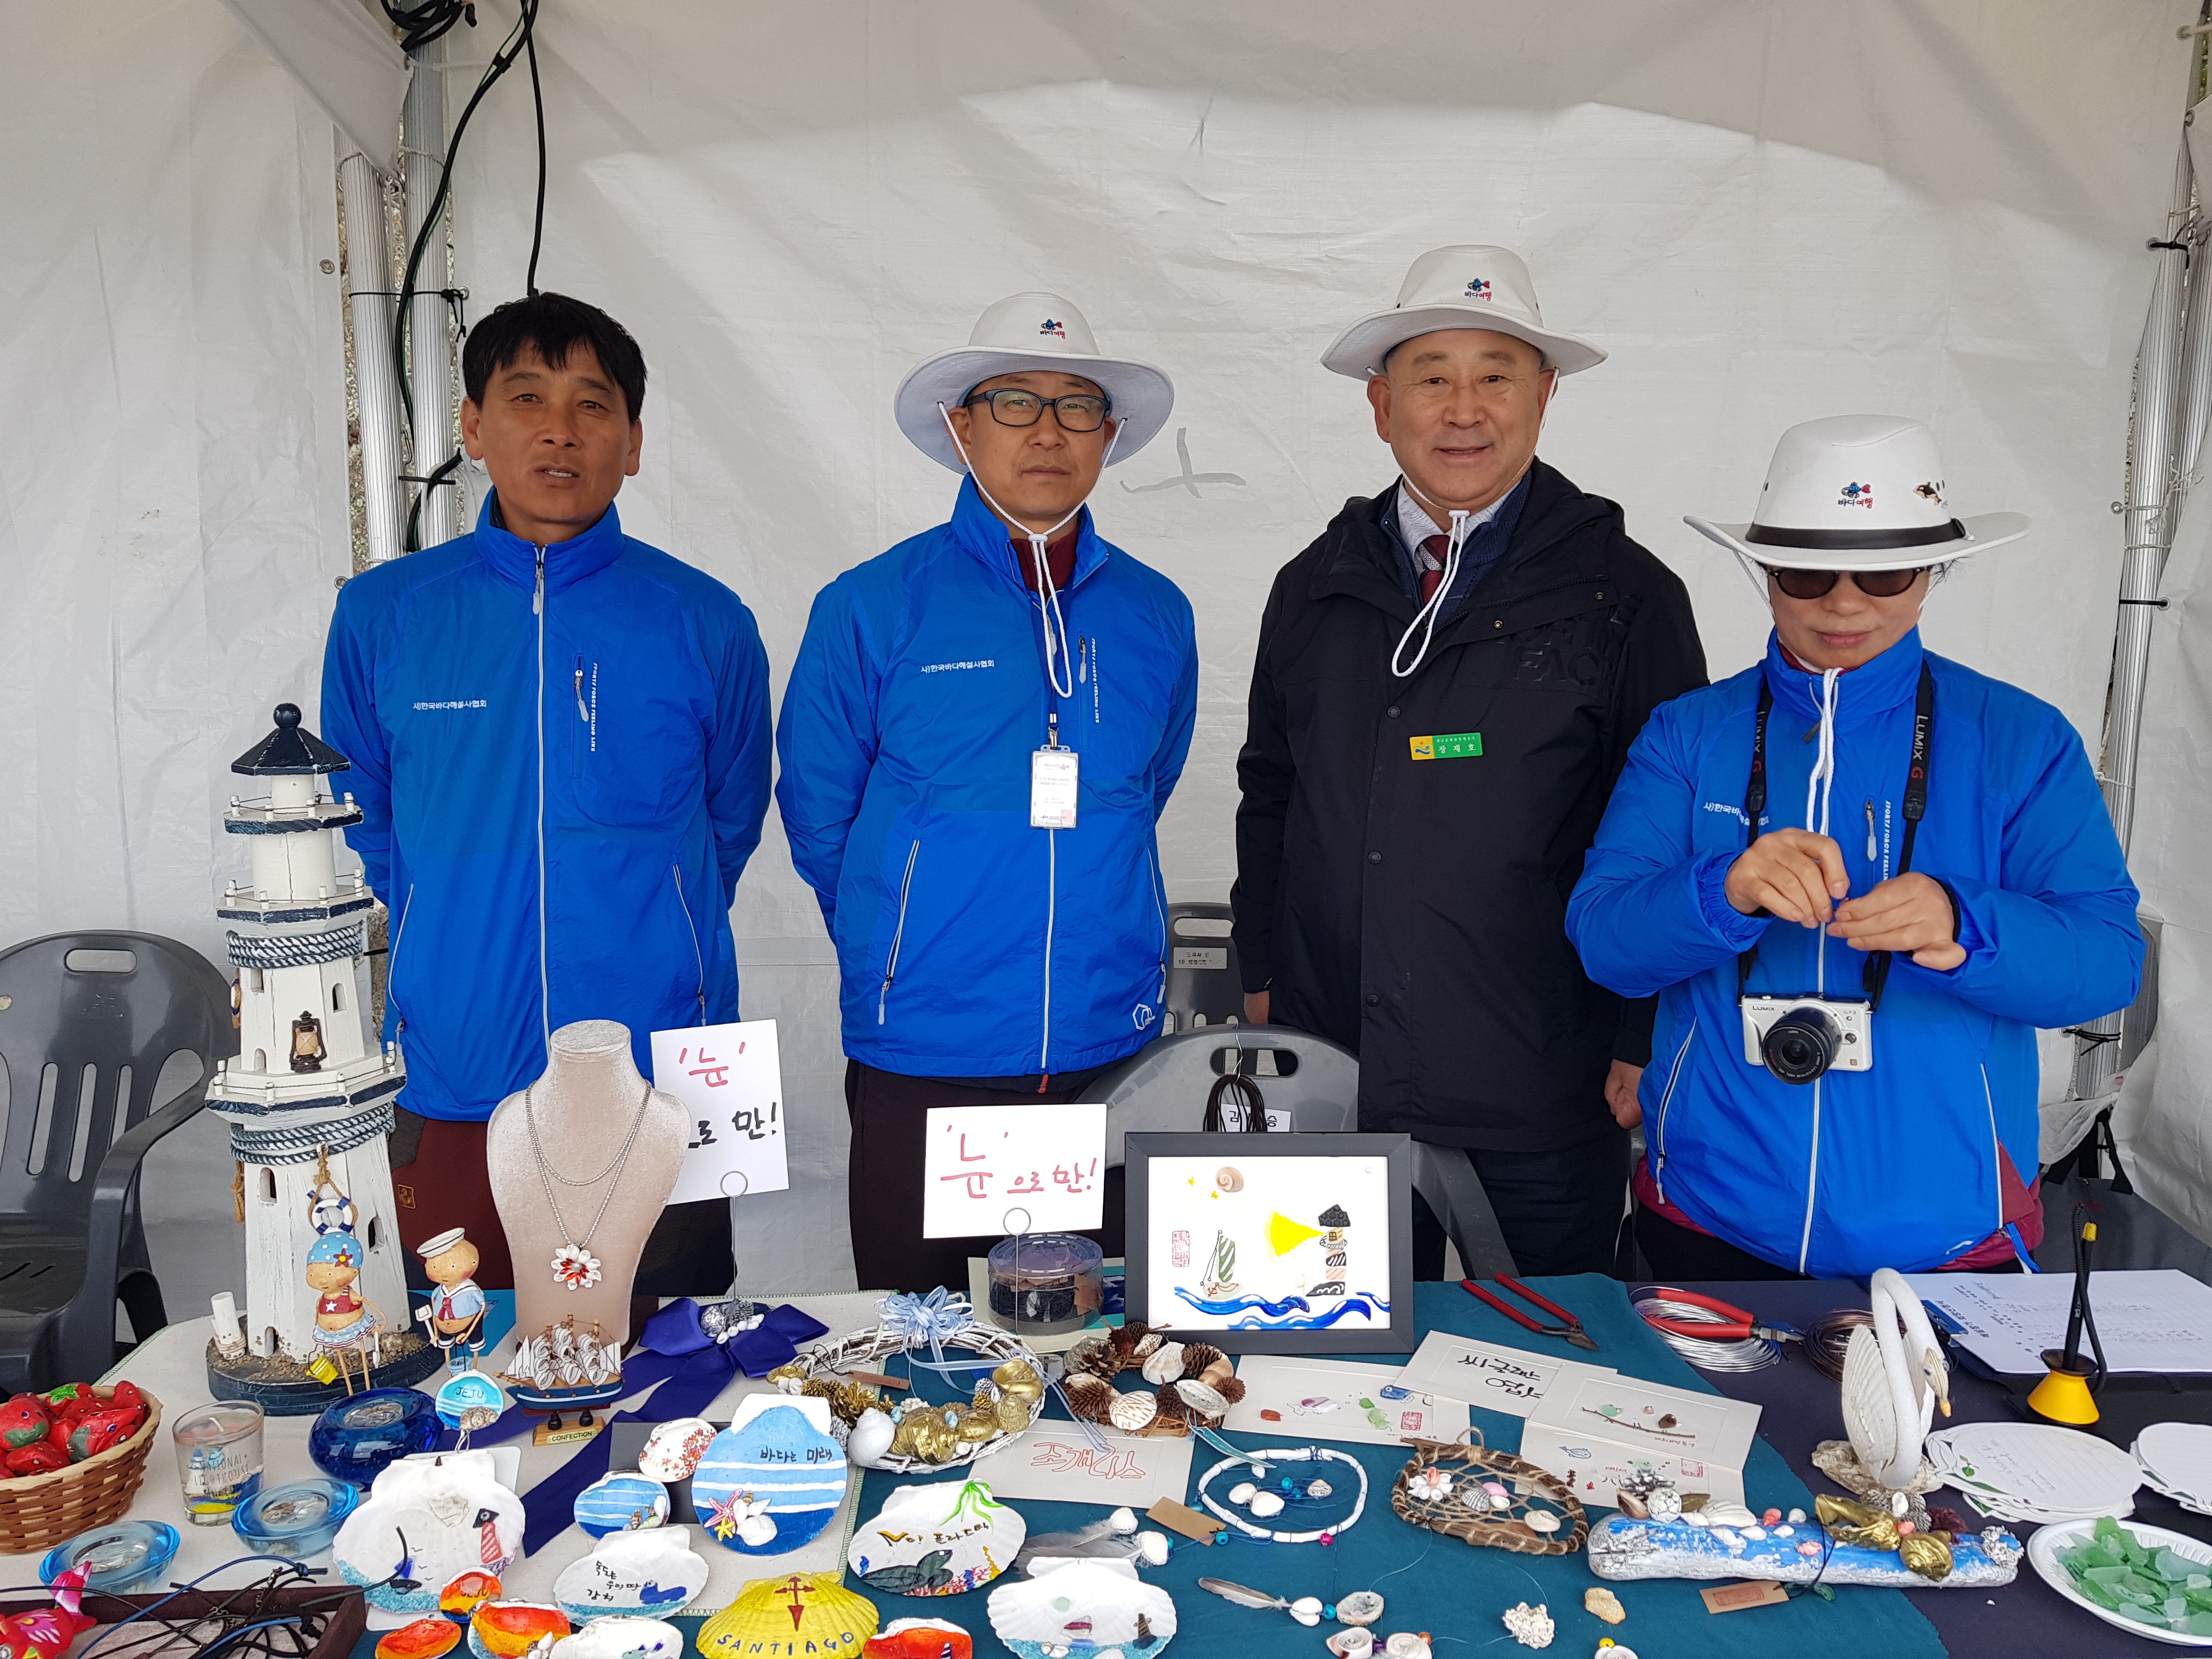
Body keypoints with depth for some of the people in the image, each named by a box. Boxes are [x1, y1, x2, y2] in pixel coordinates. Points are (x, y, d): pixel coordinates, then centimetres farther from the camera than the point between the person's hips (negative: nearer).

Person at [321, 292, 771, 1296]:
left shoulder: (704, 623, 0)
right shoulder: (383, 614, 3)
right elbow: (361, 836, 14)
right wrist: (461, 956, 13)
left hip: (656, 1091, 0)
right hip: (447, 1094, 1)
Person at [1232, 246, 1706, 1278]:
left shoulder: (1625, 597, -3)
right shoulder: (1315, 590, 8)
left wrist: (1643, 1046, -4)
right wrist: (1261, 978, 12)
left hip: (1542, 1108, -3)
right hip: (1334, 1080, 3)